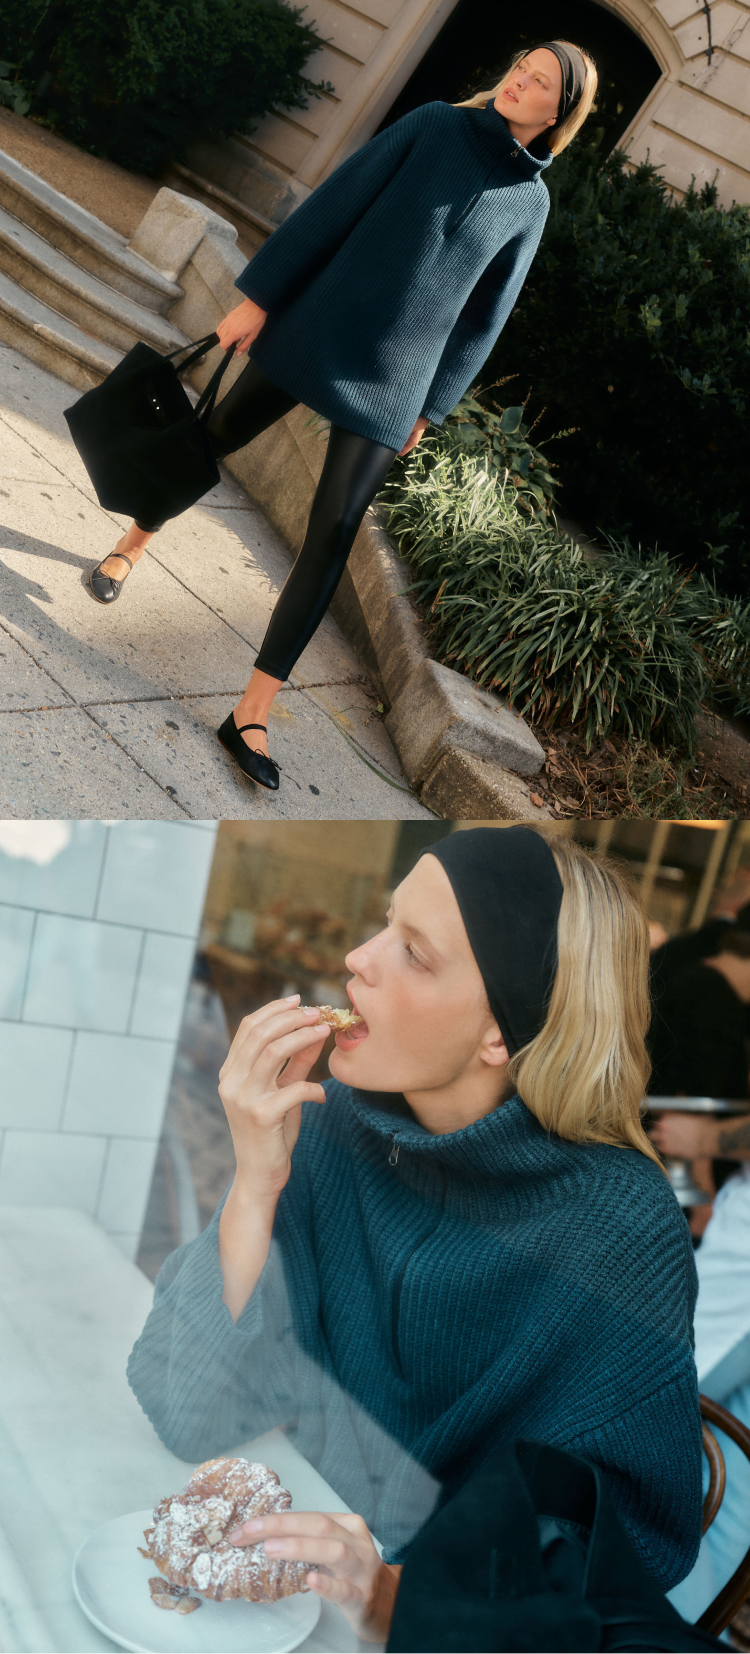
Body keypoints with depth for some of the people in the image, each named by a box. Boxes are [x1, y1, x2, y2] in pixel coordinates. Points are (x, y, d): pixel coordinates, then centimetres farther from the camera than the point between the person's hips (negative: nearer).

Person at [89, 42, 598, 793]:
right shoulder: (435, 125, 0)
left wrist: (430, 405, 7)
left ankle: (252, 716, -3)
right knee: (216, 440, 14)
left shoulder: (530, 201, 4)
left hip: (390, 381, 0)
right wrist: (259, 294, -5)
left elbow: (484, 314, 9)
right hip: (315, 330, 0)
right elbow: (334, 204, -2)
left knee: (331, 540, -7)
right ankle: (130, 544, 45)